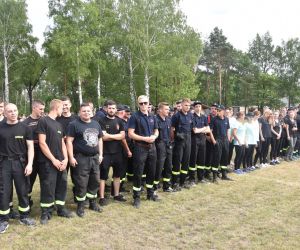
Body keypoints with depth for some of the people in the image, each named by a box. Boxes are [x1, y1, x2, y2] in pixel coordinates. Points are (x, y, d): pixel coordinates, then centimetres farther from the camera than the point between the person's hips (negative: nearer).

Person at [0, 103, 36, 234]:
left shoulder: (24, 128, 2)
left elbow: (30, 146, 1)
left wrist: (29, 164, -9)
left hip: (21, 162, 0)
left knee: (23, 191, 9)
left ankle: (24, 217, 24)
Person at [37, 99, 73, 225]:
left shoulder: (59, 124, 14)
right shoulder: (43, 121, -9)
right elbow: (42, 143, -14)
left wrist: (65, 159, 2)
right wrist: (53, 160, -13)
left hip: (61, 162, 7)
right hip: (48, 162, -7)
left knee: (62, 185, 12)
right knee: (48, 188, 0)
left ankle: (61, 208, 27)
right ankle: (46, 213, 15)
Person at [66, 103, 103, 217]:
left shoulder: (96, 124, 11)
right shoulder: (74, 124, -7)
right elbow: (69, 141, -10)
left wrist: (100, 154, 12)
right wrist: (71, 157, -15)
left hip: (95, 157, 6)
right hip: (81, 158, -6)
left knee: (95, 181, 13)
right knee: (81, 183, 0)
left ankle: (93, 203, 29)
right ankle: (80, 206, 14)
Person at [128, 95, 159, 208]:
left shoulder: (152, 117, 10)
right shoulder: (135, 116, -8)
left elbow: (156, 131, 18)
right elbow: (130, 134, -13)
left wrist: (154, 136, -6)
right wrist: (145, 138, -19)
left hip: (152, 147, 6)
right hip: (140, 148, -6)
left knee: (151, 171, 15)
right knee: (138, 173, 0)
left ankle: (150, 193, 31)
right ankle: (136, 197, 11)